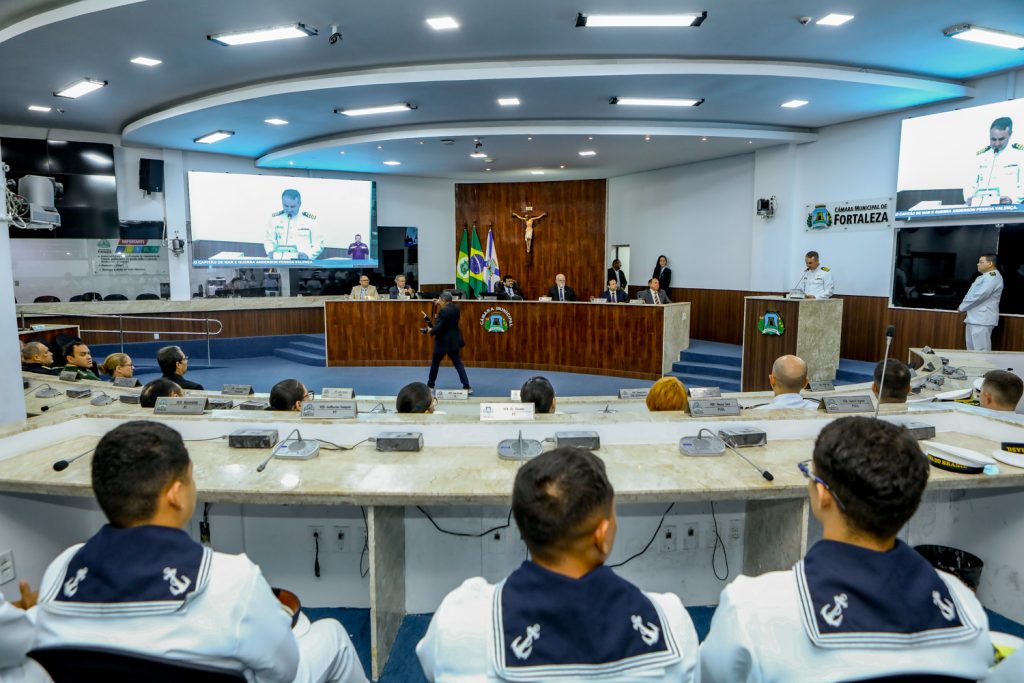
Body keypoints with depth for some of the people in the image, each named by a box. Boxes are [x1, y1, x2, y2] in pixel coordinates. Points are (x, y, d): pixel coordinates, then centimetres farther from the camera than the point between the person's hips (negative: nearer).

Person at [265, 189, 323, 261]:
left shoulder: (310, 220, 5)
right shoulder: (275, 218, 11)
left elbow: (318, 244, 8)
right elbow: (269, 241, 18)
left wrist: (308, 255, -11)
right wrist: (270, 252, -3)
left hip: (302, 262, -2)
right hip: (279, 259, 2)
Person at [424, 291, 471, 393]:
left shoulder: (443, 310, -21)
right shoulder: (456, 308, 2)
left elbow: (438, 328, -24)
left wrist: (429, 330, -3)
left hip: (443, 341, -7)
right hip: (454, 341, 7)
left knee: (435, 363, 12)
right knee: (458, 364, 8)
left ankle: (430, 385, 25)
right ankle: (467, 386, 1)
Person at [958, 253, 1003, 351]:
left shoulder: (993, 277, -13)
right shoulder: (984, 277, 20)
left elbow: (979, 295, -20)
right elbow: (973, 293, 24)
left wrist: (962, 307, -8)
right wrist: (964, 307, 8)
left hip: (982, 320, -10)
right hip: (974, 318, 10)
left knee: (981, 351, -11)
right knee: (972, 350, 14)